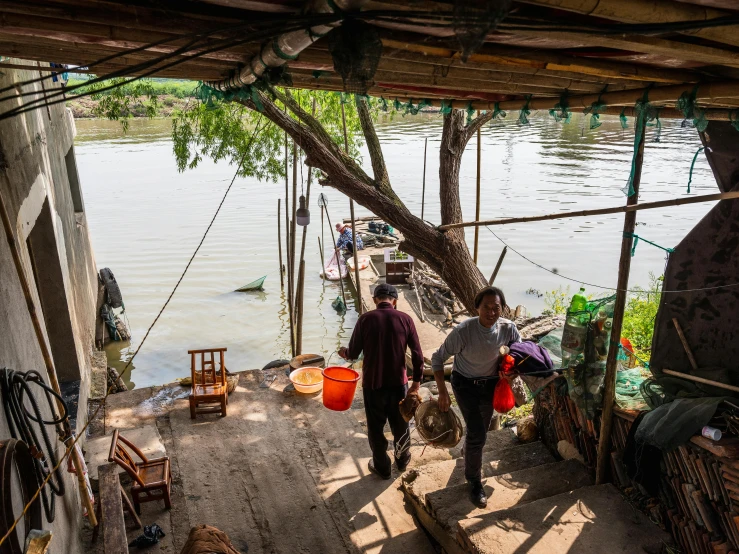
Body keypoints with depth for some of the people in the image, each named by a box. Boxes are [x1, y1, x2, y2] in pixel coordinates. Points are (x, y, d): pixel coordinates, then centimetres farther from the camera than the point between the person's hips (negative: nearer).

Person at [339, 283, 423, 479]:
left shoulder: (366, 319, -11)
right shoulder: (405, 319, -6)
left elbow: (353, 353, -6)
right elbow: (417, 354, -5)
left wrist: (344, 352, 17)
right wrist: (417, 381, 7)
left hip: (373, 383, -2)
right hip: (398, 382, 2)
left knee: (376, 427, 16)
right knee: (401, 424, 22)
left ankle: (382, 467, 30)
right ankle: (403, 460, 42)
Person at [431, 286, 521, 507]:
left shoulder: (508, 328, -22)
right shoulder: (464, 330, -31)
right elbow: (438, 358, -21)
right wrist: (443, 392, -22)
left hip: (491, 383, 4)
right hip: (465, 384, -4)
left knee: (481, 430, 20)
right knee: (477, 433, -9)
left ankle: (472, 459, 51)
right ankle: (474, 482, 14)